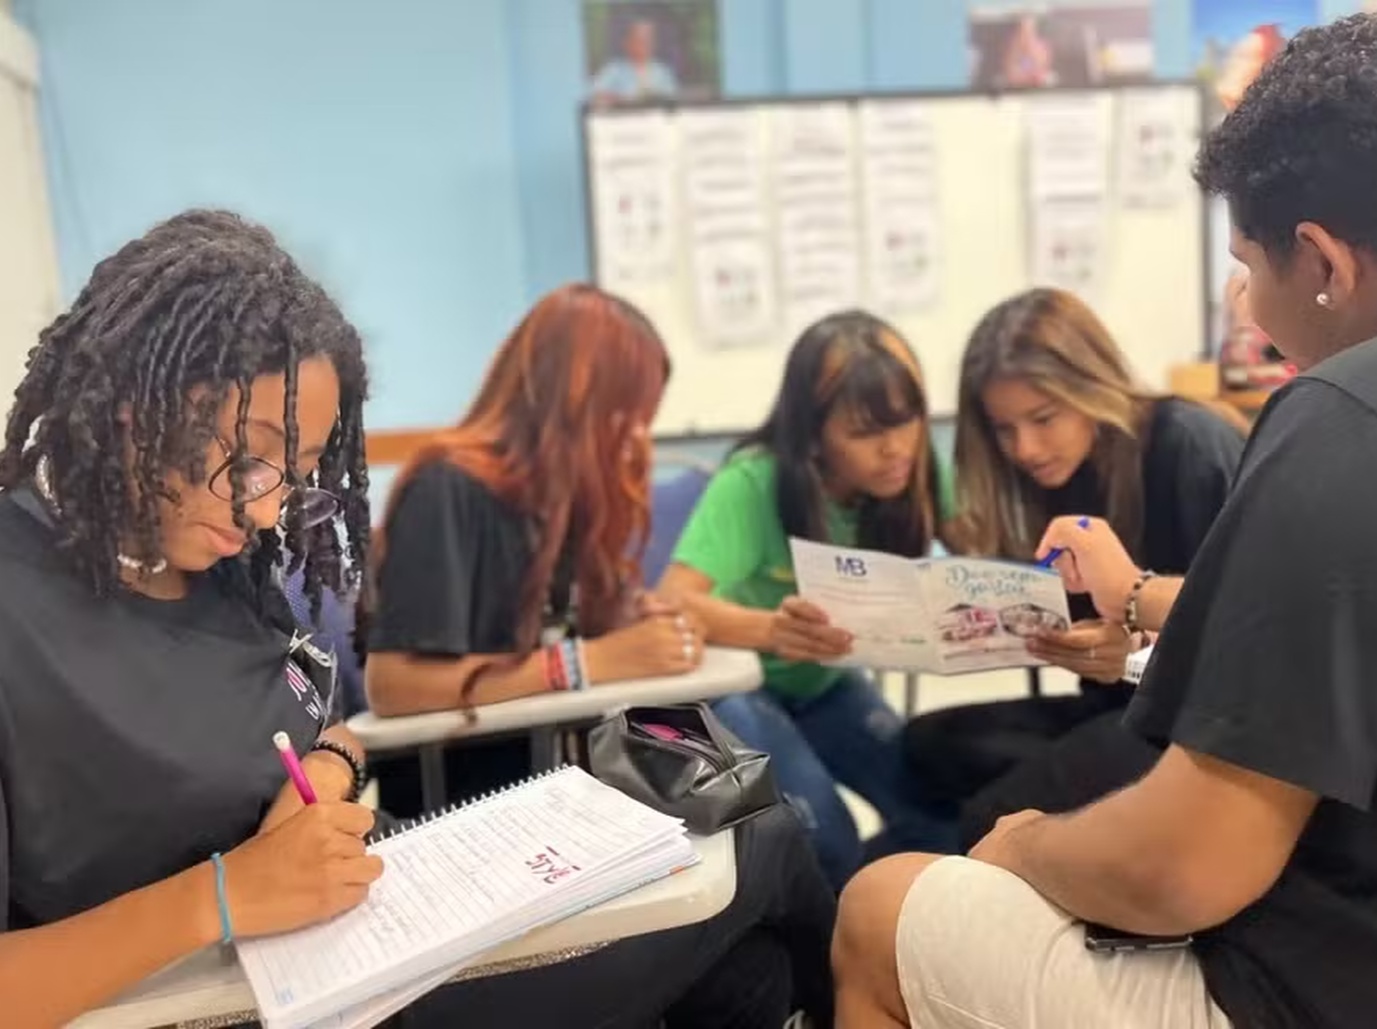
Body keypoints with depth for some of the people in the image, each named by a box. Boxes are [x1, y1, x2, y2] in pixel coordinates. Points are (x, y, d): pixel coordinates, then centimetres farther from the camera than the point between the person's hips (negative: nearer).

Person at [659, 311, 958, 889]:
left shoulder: (915, 473, -15)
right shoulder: (755, 481, -30)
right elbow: (675, 600, -38)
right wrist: (772, 628, -58)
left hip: (823, 682, 5)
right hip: (731, 683, -5)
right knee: (825, 842, -24)